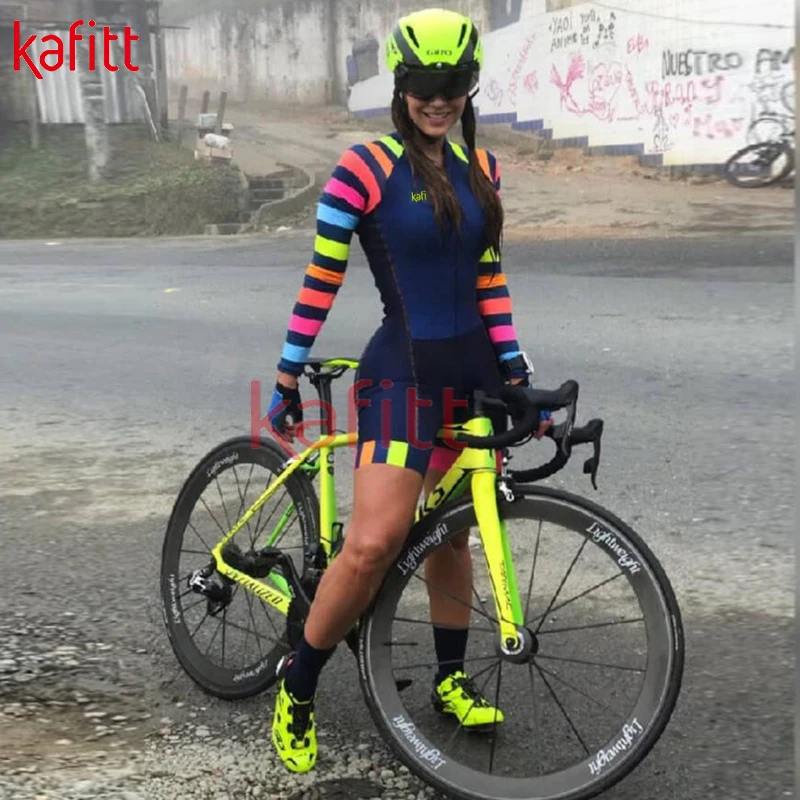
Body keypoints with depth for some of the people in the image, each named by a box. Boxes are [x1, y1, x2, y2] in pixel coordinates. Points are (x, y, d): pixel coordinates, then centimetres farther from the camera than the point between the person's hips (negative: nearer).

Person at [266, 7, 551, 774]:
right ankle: (296, 688, 6)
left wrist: (518, 374, 9)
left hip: (472, 368, 6)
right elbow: (321, 280, -7)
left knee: (452, 531, 14)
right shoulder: (365, 167, -9)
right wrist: (287, 381, -5)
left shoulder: (480, 167, 9)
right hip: (403, 368, -6)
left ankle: (451, 680, 32)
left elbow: (489, 278, 12)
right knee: (374, 543, -15)